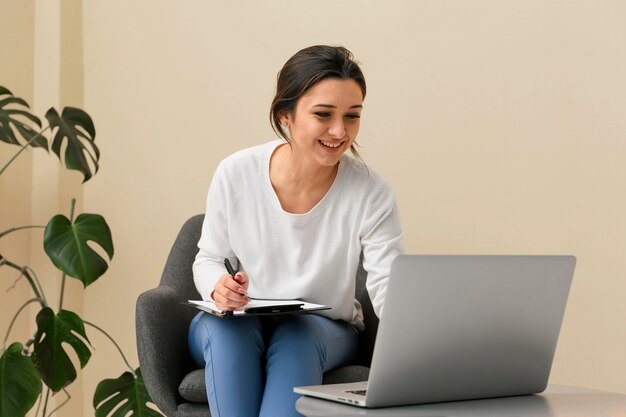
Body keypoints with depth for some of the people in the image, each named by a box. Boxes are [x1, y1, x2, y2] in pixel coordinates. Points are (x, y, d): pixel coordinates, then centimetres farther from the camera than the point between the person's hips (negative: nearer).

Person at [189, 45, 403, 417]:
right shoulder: (235, 174, -11)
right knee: (224, 327, -33)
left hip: (325, 331, -1)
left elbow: (390, 291, -19)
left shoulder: (371, 194, -15)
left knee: (296, 338, -34)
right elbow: (208, 259, 4)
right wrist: (218, 287, -21)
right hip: (236, 330, 1)